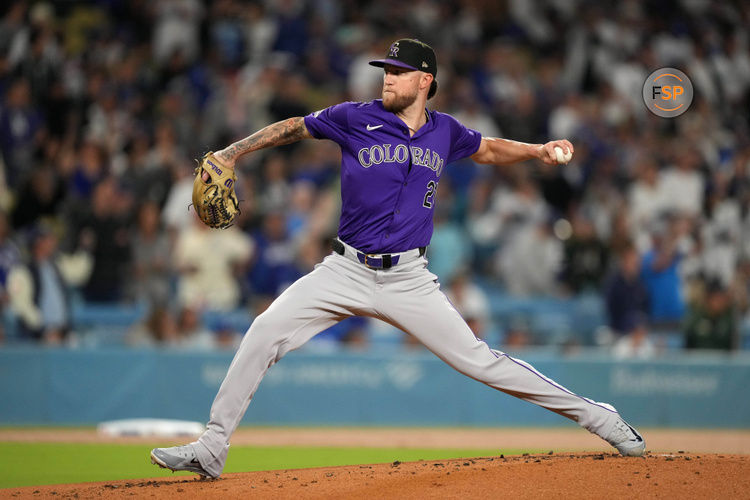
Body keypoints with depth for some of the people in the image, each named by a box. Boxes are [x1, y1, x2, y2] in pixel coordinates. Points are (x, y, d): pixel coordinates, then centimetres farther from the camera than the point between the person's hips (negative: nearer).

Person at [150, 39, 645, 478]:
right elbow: (292, 127, 3)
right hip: (346, 272, 0)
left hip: (409, 280, 0)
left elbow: (488, 149, 24)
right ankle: (211, 449, -7)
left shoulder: (445, 131, 5)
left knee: (478, 360, -4)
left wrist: (538, 150, 9)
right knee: (265, 332, -15)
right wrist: (232, 153, -7)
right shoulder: (357, 118, -3)